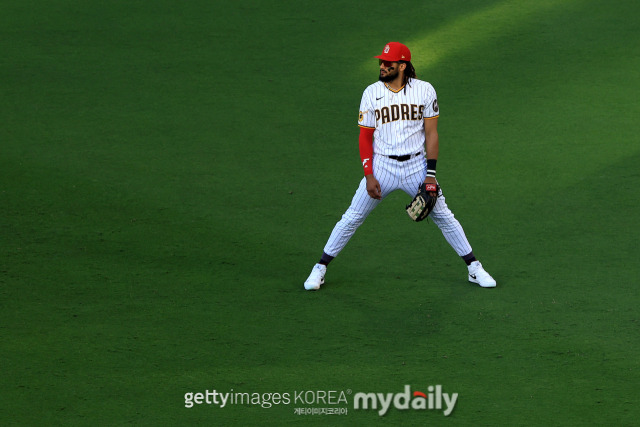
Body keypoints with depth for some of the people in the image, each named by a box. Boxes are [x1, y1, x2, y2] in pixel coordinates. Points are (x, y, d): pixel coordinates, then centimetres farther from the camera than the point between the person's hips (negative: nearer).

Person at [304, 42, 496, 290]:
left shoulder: (424, 90, -3)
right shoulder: (372, 93, -1)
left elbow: (431, 134, -1)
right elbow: (365, 137, 2)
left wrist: (430, 174, -7)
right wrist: (369, 175, -8)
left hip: (416, 165, 0)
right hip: (382, 166, 0)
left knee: (444, 218, 5)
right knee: (351, 219, 0)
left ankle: (474, 268, 18)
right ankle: (320, 268, 11)